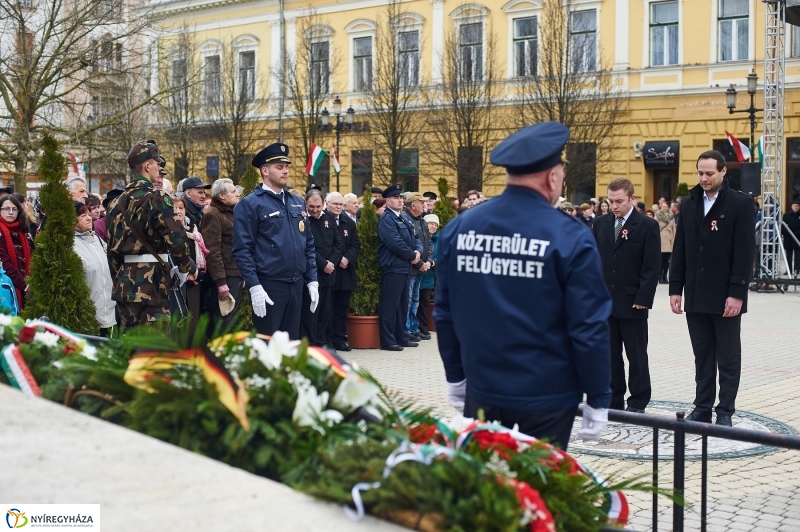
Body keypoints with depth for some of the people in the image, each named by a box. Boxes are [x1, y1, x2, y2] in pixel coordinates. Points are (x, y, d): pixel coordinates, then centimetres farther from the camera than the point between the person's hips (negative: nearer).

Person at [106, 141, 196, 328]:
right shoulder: (156, 198, -10)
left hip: (124, 280, 8)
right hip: (151, 278, -8)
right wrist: (188, 267, 0)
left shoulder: (118, 203, 12)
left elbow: (112, 248, 15)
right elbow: (176, 238, -17)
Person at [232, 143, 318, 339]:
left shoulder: (297, 203, 14)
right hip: (268, 286, -6)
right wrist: (254, 286, -19)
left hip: (296, 285, 6)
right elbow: (242, 249, -12)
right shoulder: (250, 204, -6)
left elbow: (308, 245, 16)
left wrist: (312, 280, 9)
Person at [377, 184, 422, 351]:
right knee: (390, 305, -6)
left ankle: (401, 337, 21)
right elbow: (396, 242, -20)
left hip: (405, 267, 9)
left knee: (403, 304, 14)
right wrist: (412, 255, -10)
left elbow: (415, 238, 18)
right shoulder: (386, 219, -11)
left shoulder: (405, 218, 18)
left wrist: (418, 251, -3)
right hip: (393, 267, -9)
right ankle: (387, 341, -3)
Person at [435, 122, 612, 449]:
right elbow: (589, 327, -12)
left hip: (481, 389, 4)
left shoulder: (458, 229, -1)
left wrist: (455, 378, 18)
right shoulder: (569, 237, -14)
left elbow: (444, 313, 7)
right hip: (547, 397, -4)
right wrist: (598, 397, -2)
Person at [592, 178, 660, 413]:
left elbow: (652, 267, -8)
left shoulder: (648, 226, -5)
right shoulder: (600, 224, 9)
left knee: (636, 355, 4)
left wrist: (643, 299, -13)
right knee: (610, 354, 9)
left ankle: (638, 403, 13)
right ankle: (613, 400, 18)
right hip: (604, 302, 4)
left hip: (633, 303, -4)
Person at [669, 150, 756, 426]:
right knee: (702, 357, 11)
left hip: (725, 297, -4)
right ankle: (702, 408, 17)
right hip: (696, 297, 5)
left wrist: (737, 293, -15)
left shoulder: (741, 204, -5)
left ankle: (725, 412, 12)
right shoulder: (689, 203, 9)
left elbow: (745, 253, -10)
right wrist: (675, 288, 5)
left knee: (728, 359, 5)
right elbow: (679, 250, 10)